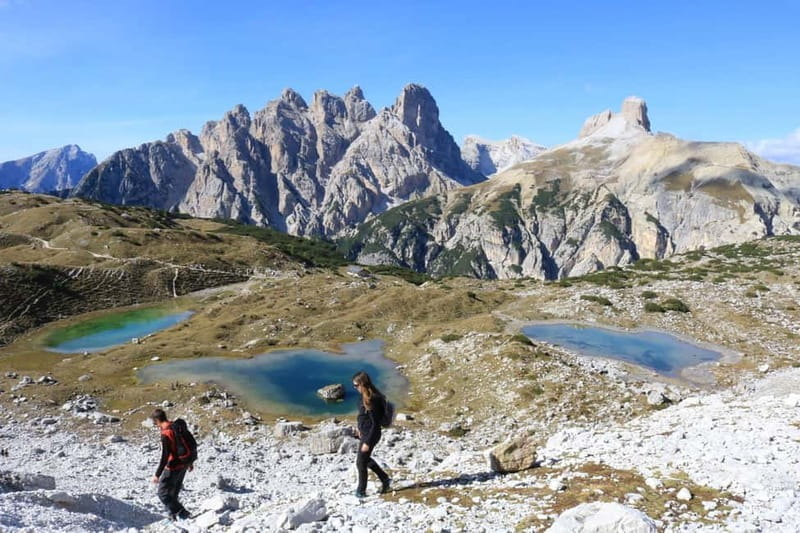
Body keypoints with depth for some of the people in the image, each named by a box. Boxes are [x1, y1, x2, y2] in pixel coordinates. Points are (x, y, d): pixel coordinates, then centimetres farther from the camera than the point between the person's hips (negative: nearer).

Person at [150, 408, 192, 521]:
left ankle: (183, 514, -3)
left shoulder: (166, 434, -21)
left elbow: (164, 457, -24)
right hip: (183, 466, 9)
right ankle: (173, 516, 27)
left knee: (163, 493, 1)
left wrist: (157, 475, -19)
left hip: (173, 468, -9)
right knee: (173, 493, 20)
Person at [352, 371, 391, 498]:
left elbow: (375, 424, -24)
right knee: (366, 459, 24)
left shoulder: (372, 400, -28)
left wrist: (367, 442, -21)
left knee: (361, 463, 7)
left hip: (370, 435, -9)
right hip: (364, 432, 9)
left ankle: (361, 491, 27)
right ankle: (385, 479, 38)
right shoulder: (364, 396, -1)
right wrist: (360, 428, 25)